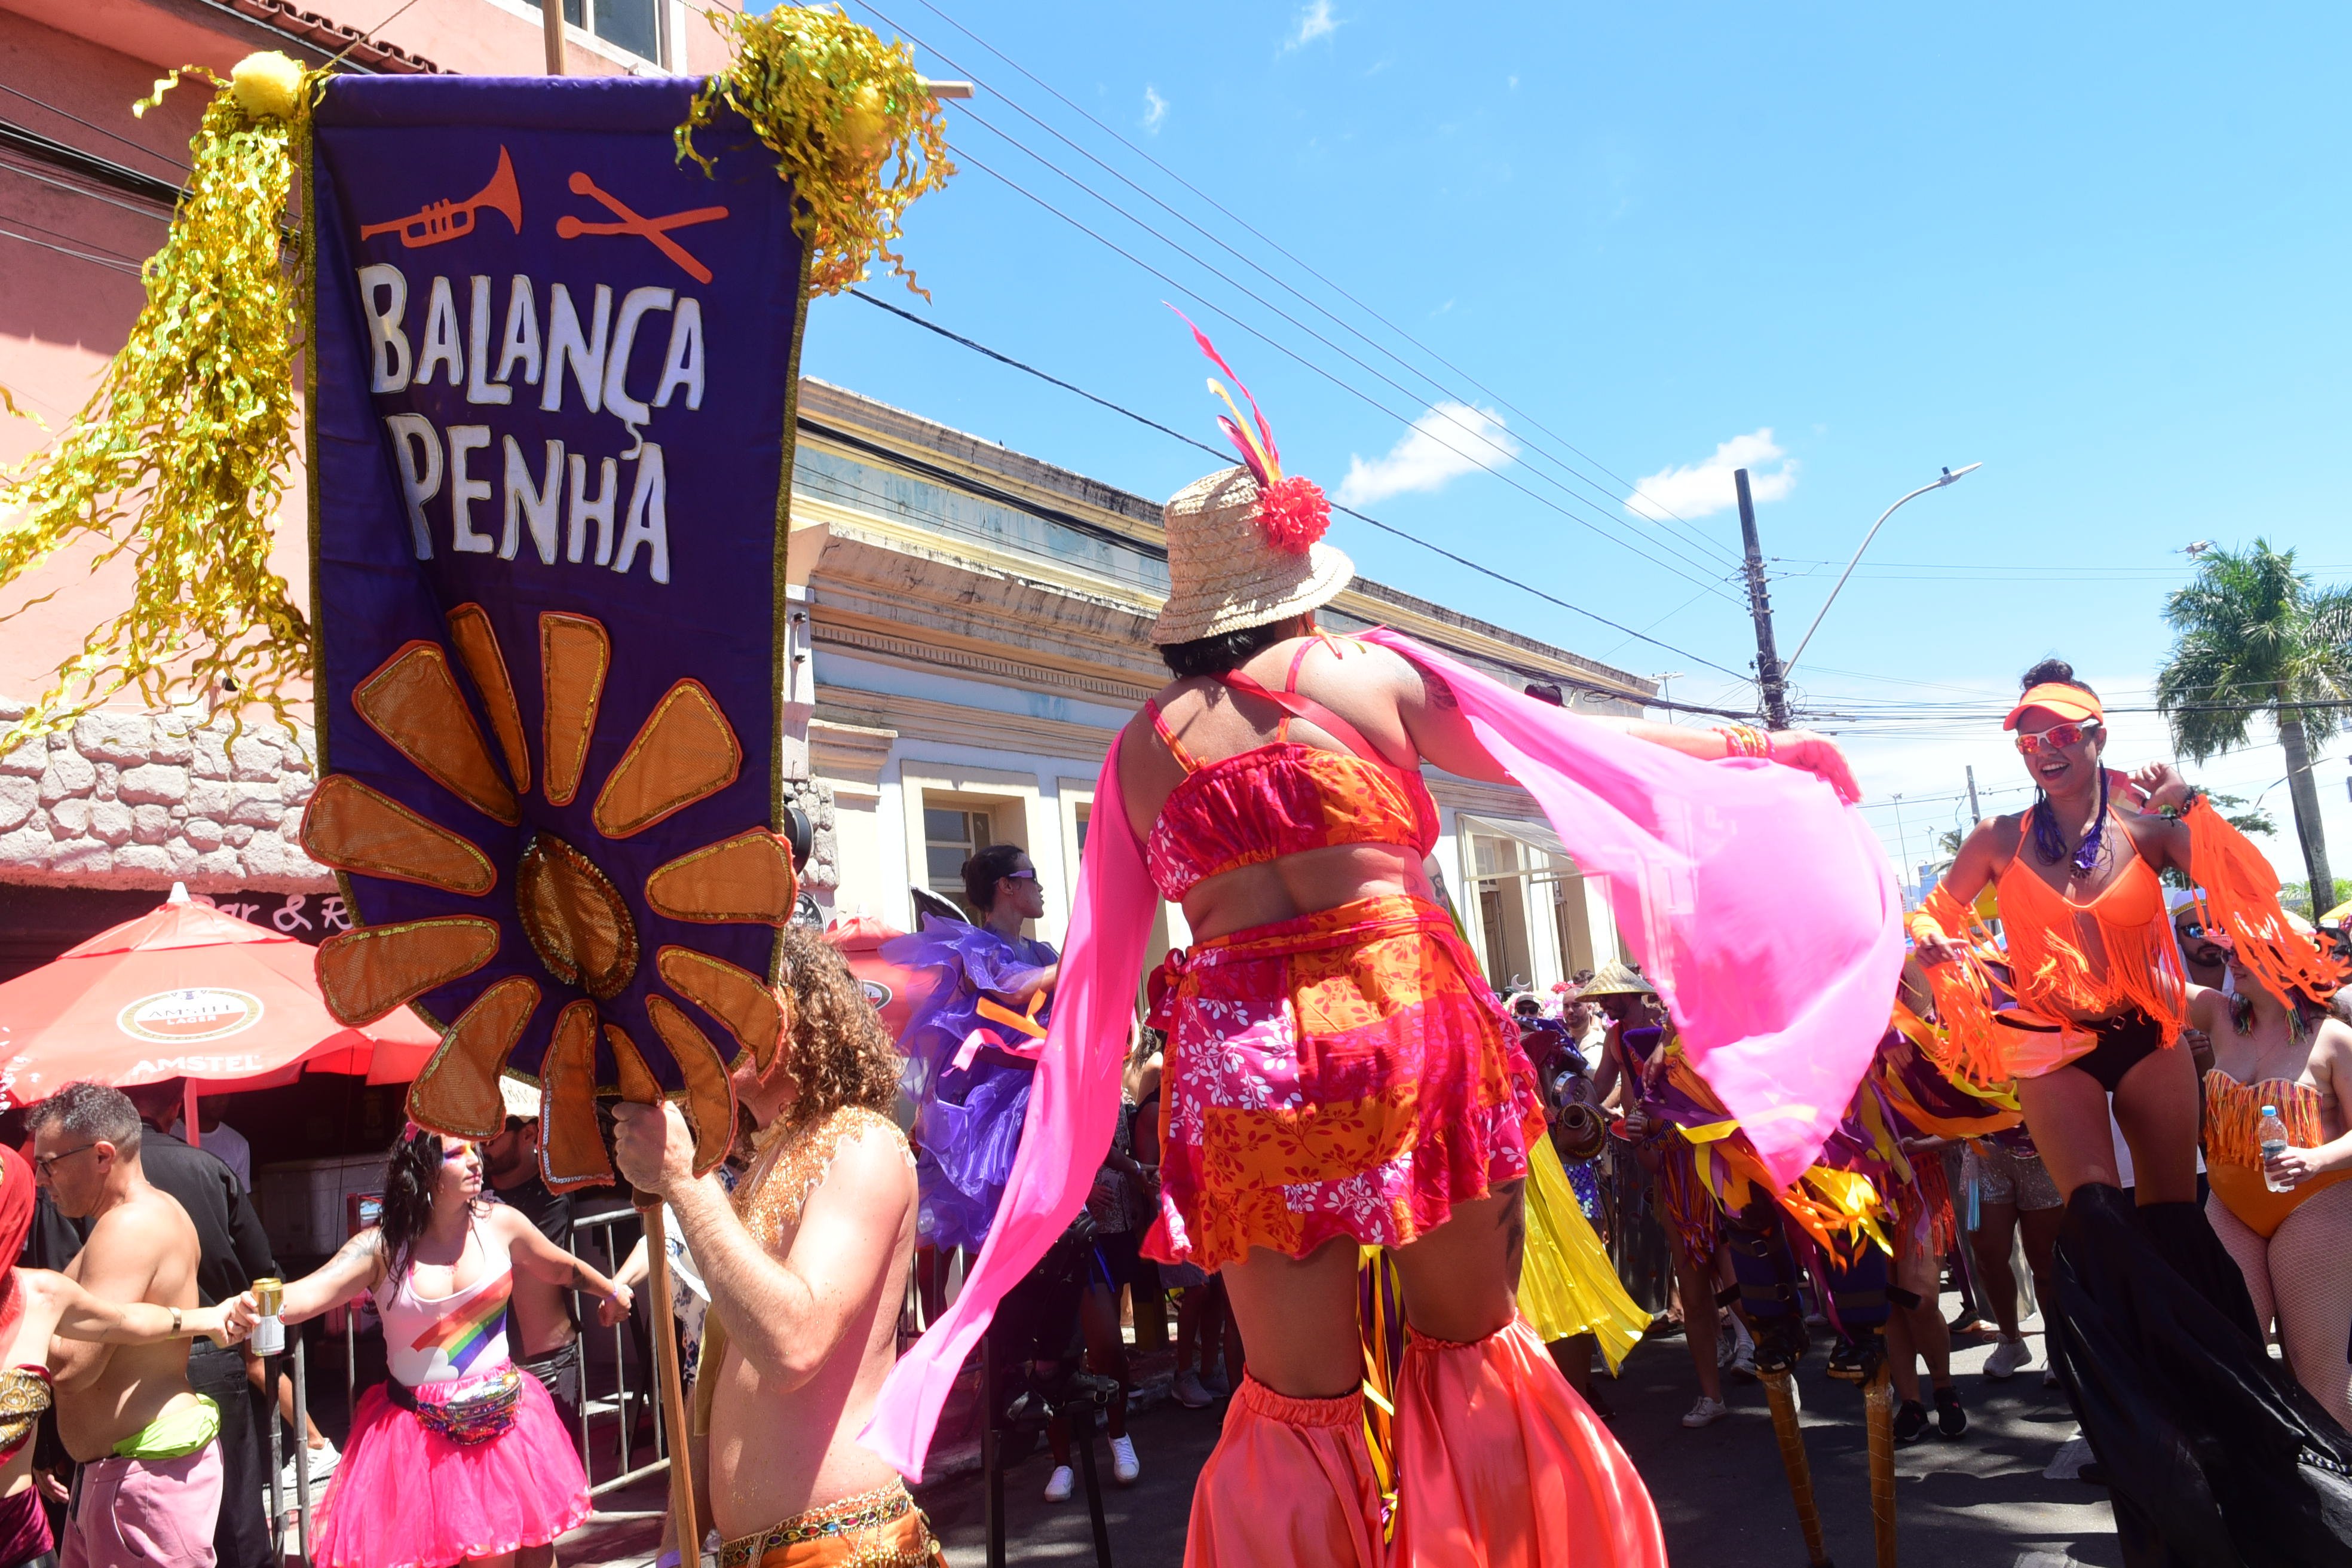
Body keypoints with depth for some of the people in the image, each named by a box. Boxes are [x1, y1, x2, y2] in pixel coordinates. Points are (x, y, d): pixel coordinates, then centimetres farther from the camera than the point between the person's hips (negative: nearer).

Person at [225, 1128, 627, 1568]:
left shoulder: (500, 1224, -3)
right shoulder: (383, 1245, -9)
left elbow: (563, 1269, 14)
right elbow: (312, 1291, -25)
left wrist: (613, 1291, 27)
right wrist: (262, 1307, -45)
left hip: (505, 1421, 2)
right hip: (418, 1432, -1)